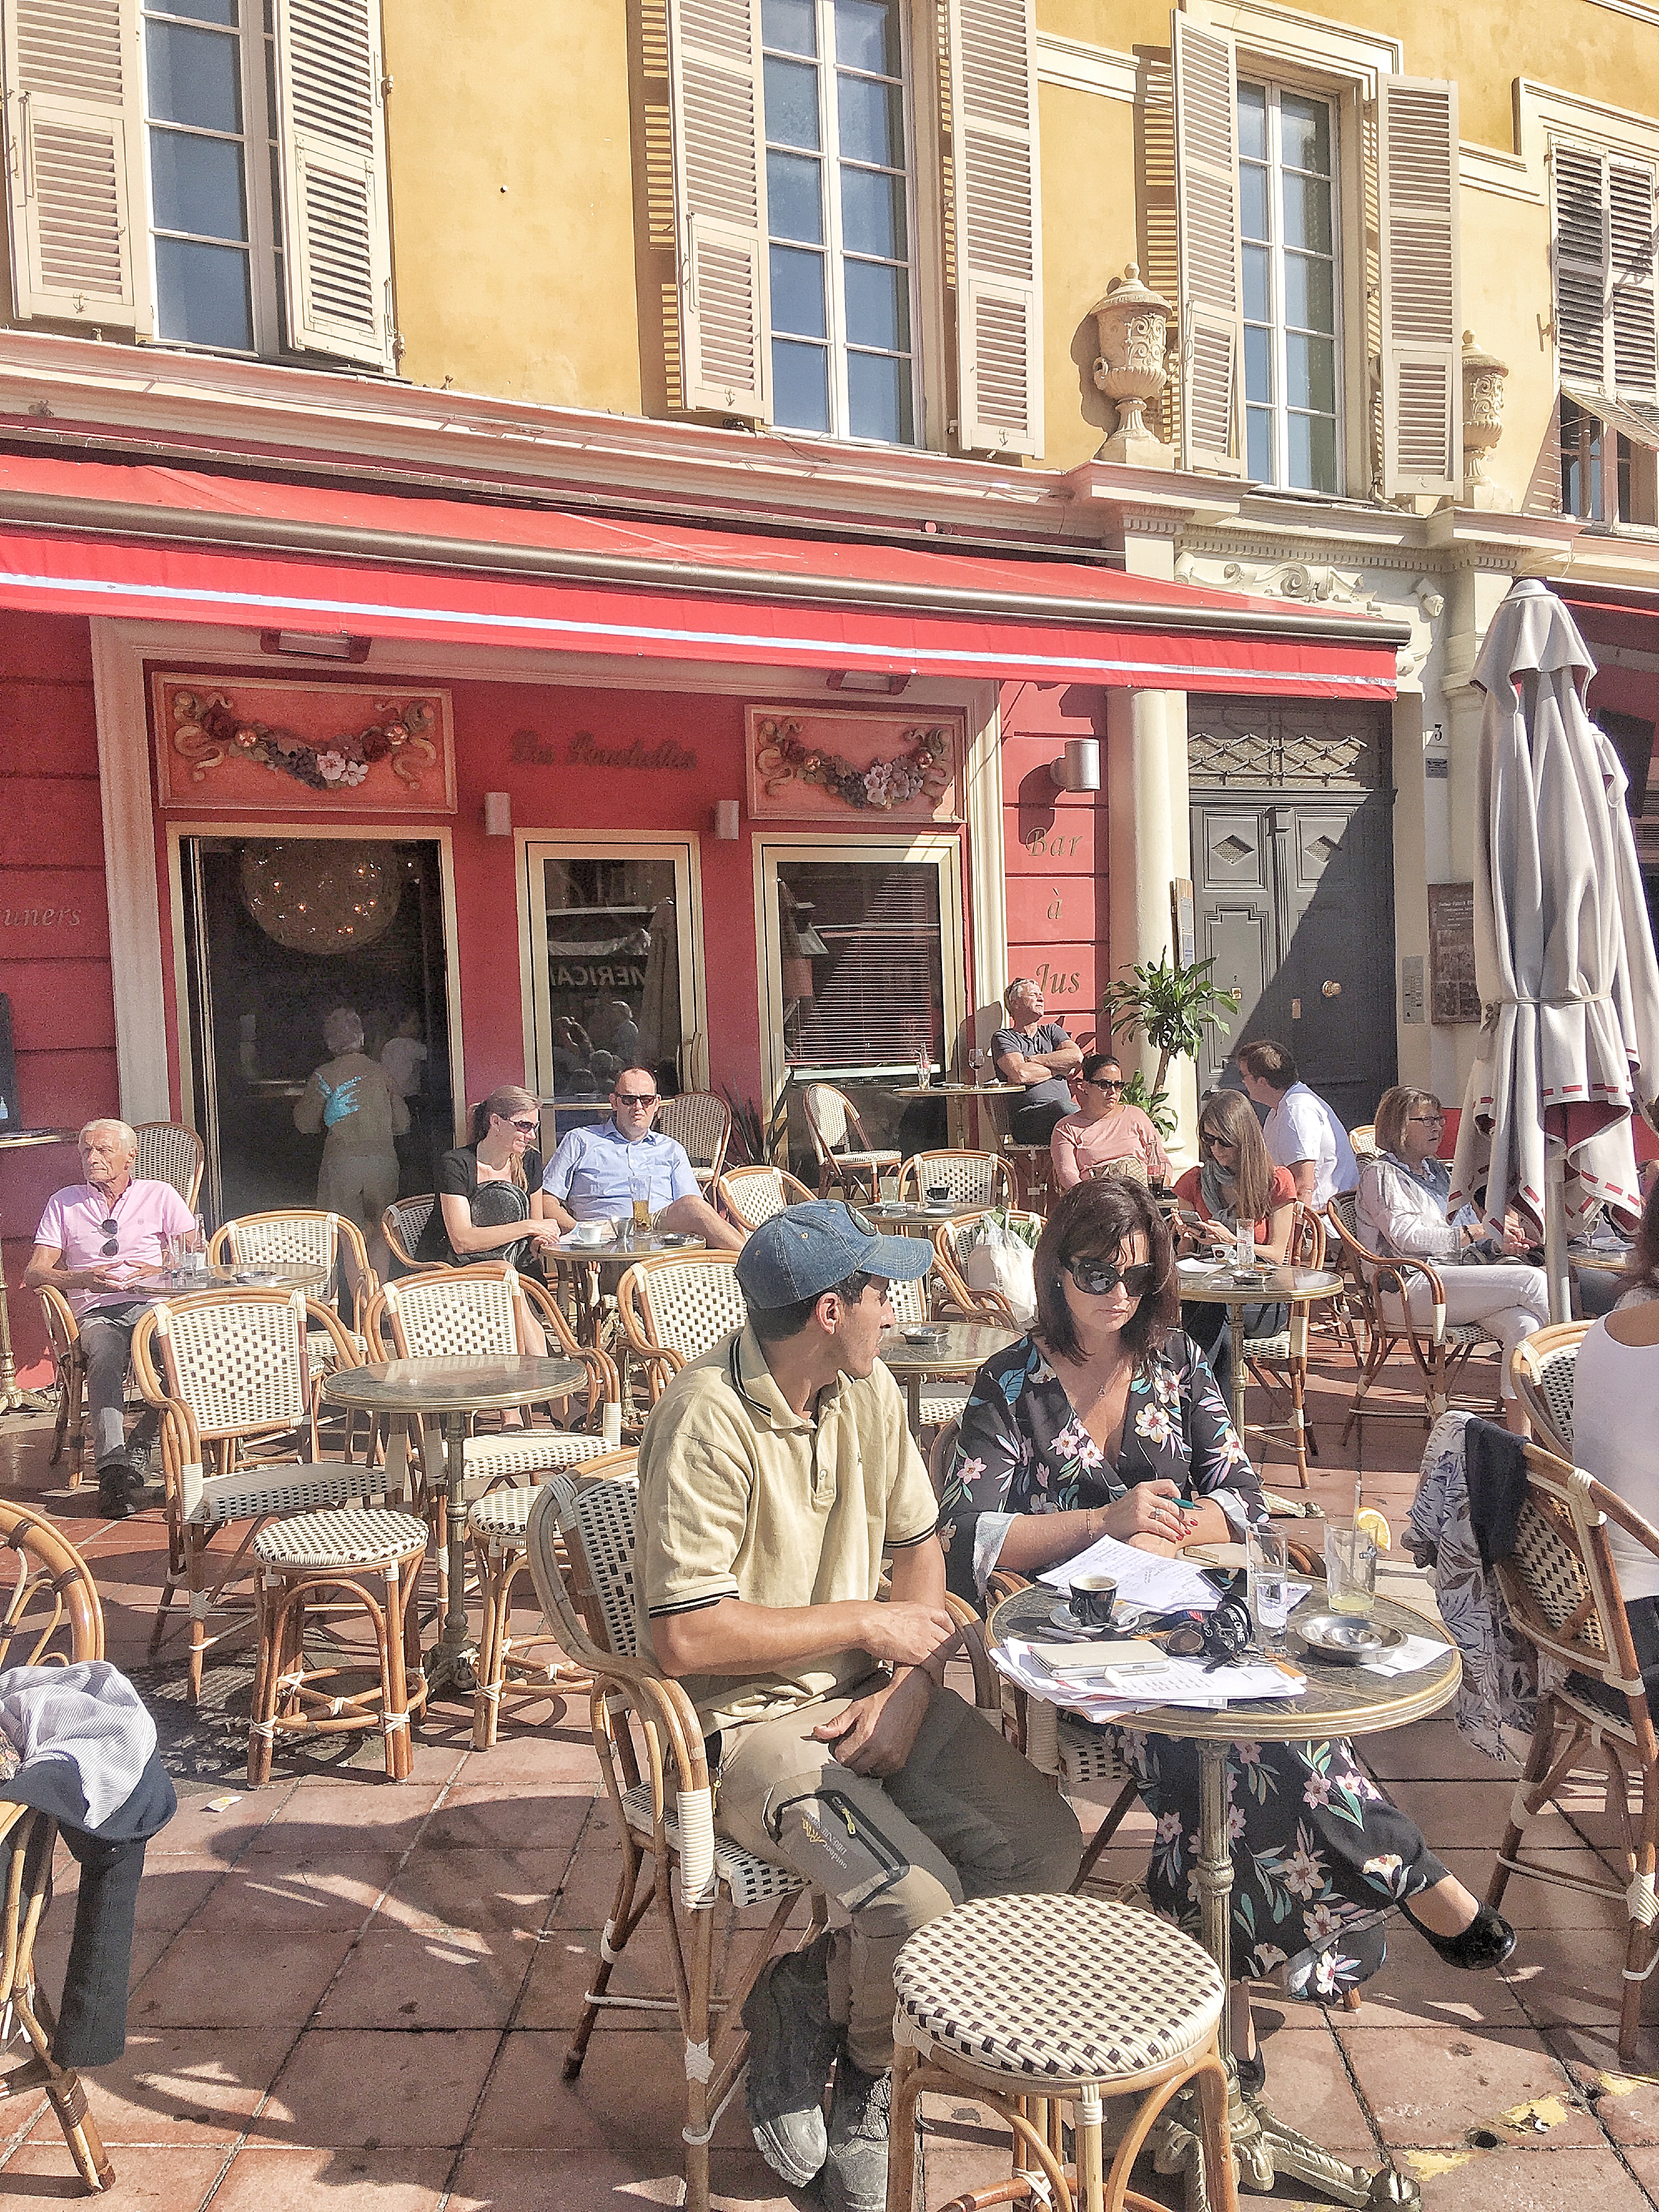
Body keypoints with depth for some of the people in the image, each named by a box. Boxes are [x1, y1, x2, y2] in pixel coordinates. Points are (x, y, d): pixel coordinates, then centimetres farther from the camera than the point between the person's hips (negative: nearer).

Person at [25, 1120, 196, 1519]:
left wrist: (157, 1273, -10)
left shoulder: (160, 1195, 17)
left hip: (152, 1305, 0)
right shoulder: (63, 1203, 19)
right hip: (95, 1311, 0)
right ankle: (112, 1467, -45)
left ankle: (139, 1450, -27)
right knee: (105, 1355, -37)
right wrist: (84, 1279, -8)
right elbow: (34, 1274, 11)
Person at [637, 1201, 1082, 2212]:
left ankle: (819, 1992, 8)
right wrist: (866, 1620, -17)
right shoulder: (709, 1418, -23)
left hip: (867, 1689, 8)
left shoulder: (868, 1389, 2)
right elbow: (685, 1635, -26)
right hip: (752, 1716, -7)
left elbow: (919, 1543, 12)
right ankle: (865, 2061, 10)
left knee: (1047, 1848, -7)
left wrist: (911, 1685, -5)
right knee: (919, 1904, -25)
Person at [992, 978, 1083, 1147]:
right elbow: (1020, 1074, -10)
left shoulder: (1051, 1031, 27)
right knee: (1061, 1107, -39)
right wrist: (1059, 1068, 5)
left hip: (1064, 1111, 4)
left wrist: (1029, 1060, 1)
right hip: (1026, 1118, -4)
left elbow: (1077, 1057, 6)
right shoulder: (1003, 1037, 11)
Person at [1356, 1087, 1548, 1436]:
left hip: (1456, 1276, 8)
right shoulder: (1381, 1174, 2)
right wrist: (1479, 1231, -12)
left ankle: (1520, 1437, -26)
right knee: (1533, 1282, -22)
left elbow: (1463, 1222, 28)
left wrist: (1502, 1244, 5)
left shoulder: (1437, 1171, 28)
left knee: (1521, 1322, -25)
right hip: (1409, 1286, -7)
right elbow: (1407, 1237, -12)